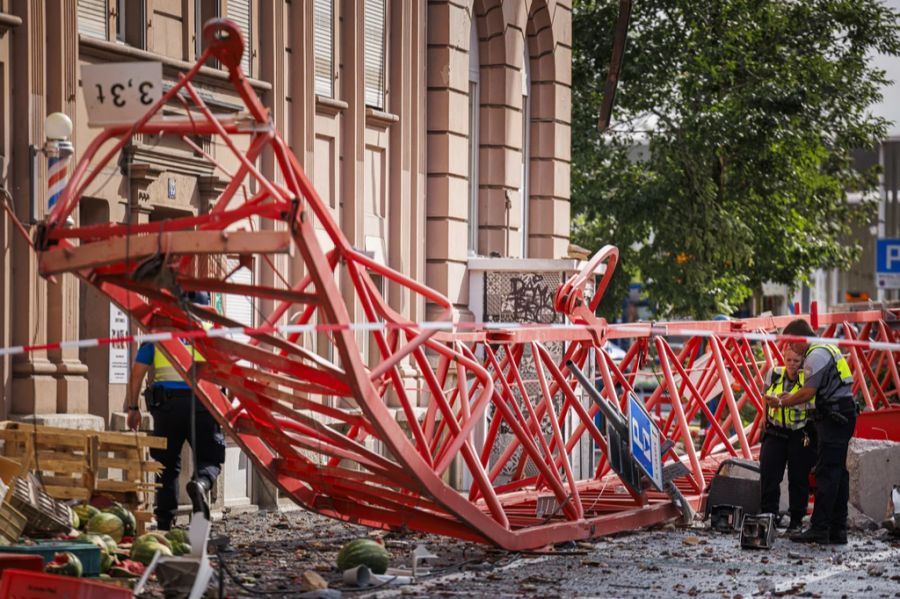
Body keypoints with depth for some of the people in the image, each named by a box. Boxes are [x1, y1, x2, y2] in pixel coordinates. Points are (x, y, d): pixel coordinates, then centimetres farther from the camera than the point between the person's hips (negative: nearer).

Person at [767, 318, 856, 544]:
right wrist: (791, 398, 18)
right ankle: (838, 530, 11)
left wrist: (782, 403, -4)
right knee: (838, 472, 10)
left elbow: (808, 392, -15)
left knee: (826, 473, -11)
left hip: (834, 417, -10)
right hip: (845, 414, 10)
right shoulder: (827, 350, 21)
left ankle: (819, 529, -13)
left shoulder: (816, 355, -11)